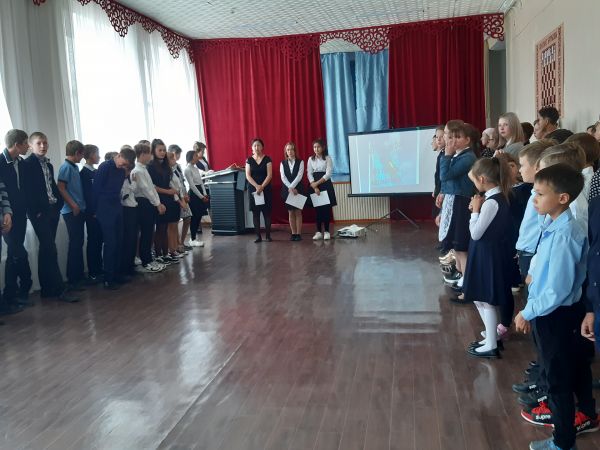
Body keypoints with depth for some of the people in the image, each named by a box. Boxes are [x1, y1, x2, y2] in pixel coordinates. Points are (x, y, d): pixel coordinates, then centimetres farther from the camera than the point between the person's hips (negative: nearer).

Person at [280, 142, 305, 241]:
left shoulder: (300, 162, 1)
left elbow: (299, 176, -10)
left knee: (298, 212, 0)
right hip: (287, 190, 2)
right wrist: (290, 188, -16)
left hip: (298, 189, -2)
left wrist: (292, 187, -19)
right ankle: (293, 233, 10)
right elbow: (283, 177, -3)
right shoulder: (283, 163, 7)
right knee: (290, 212, 5)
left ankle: (299, 234, 4)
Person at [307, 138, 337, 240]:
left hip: (326, 185, -2)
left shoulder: (328, 158, -1)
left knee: (327, 208, -2)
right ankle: (318, 231, 8)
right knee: (317, 209, 2)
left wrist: (318, 183, -17)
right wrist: (314, 187, -12)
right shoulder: (311, 159, 7)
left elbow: (328, 174, -9)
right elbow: (309, 174, 1)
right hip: (314, 186, 2)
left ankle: (326, 231, 5)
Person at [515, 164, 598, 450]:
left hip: (556, 316, -9)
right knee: (575, 369, 28)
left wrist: (527, 313, -17)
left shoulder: (563, 236, -29)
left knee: (559, 379, 9)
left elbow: (557, 291, -27)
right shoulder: (553, 226, -4)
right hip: (555, 312, 9)